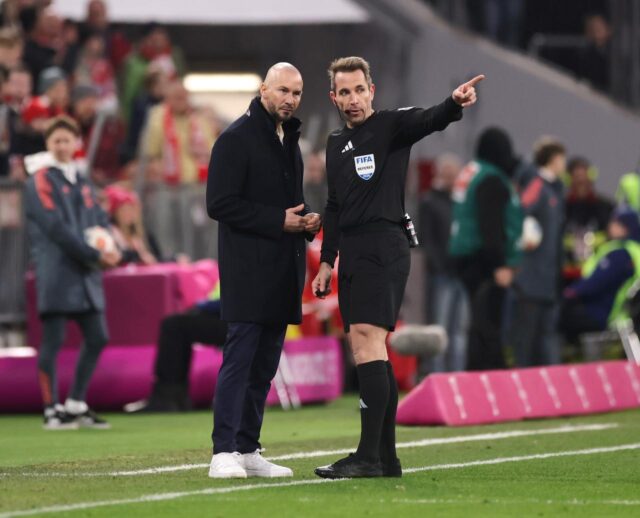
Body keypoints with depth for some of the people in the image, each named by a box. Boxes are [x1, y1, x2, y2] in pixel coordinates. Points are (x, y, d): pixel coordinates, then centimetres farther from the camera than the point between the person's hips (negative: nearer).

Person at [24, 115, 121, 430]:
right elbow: (55, 229, -14)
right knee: (52, 342, -4)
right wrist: (93, 256, -16)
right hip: (56, 272, -7)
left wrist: (110, 251, -6)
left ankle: (76, 405, 18)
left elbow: (99, 222, 16)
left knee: (97, 338, 7)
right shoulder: (41, 182, -5)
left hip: (85, 274, 7)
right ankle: (52, 410, 2)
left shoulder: (83, 183, 18)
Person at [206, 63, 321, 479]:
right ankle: (224, 452, -11)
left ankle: (248, 449, 13)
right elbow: (220, 204, -14)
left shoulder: (289, 139, 19)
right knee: (240, 358, -11)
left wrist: (307, 222, 7)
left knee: (265, 363, 8)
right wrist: (279, 220, -17)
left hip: (281, 270, 8)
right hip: (248, 269, -8)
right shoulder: (237, 139, -8)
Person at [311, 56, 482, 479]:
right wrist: (327, 261, 19)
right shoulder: (336, 144, 19)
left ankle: (368, 456, -21)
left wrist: (455, 104, -44)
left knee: (367, 342, -17)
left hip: (384, 249, -8)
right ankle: (387, 458, 10)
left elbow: (428, 121, -23)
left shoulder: (392, 126, -2)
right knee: (372, 353, 7)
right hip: (352, 254, 8)